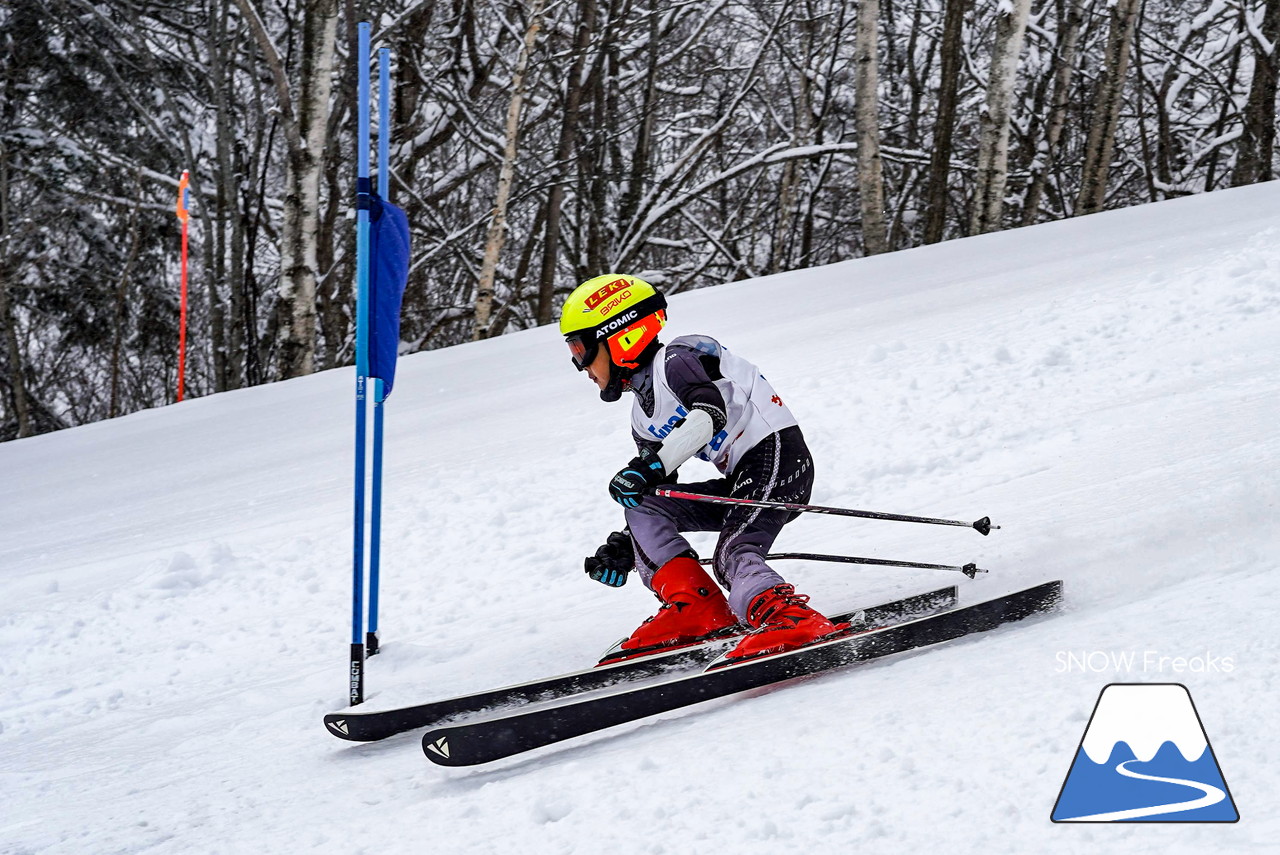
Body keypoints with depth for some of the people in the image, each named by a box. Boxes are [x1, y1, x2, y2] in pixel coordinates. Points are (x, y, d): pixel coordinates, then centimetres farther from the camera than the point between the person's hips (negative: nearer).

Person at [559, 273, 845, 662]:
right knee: (643, 509, 0)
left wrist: (651, 467, -36)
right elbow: (661, 493, 24)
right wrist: (624, 547, 12)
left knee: (733, 556, -30)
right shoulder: (643, 419, 20)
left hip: (776, 454, -9)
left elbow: (709, 414, -26)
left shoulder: (676, 360, -7)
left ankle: (791, 619, -52)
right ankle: (693, 607, -11)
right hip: (740, 479, 9)